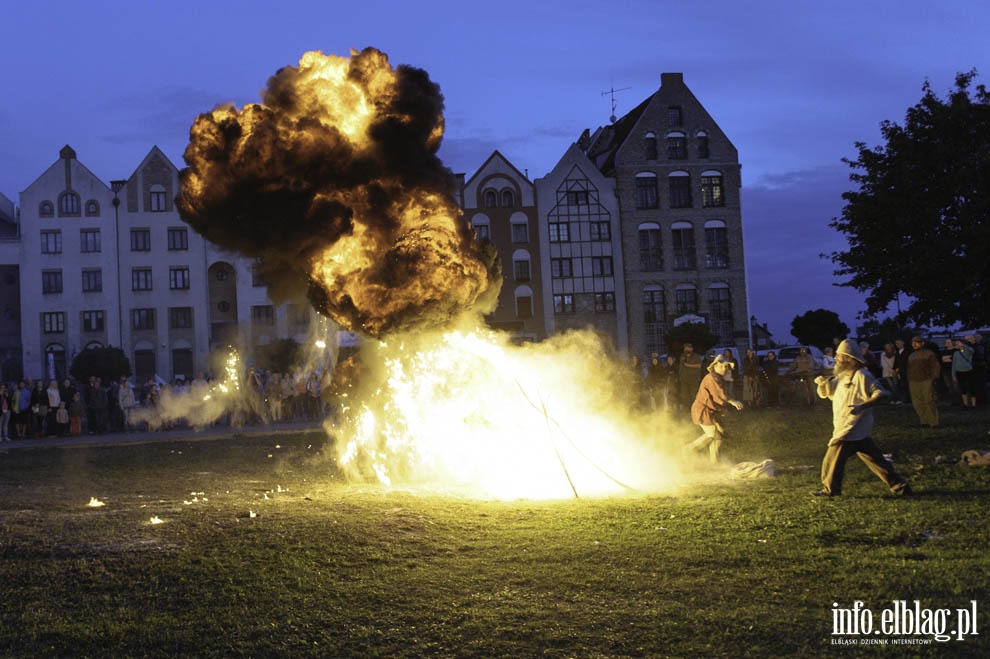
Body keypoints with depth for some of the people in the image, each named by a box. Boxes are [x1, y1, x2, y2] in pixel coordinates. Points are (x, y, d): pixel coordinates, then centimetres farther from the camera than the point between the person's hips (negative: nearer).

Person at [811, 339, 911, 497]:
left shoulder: (862, 376, -15)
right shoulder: (842, 376, 13)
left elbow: (881, 394, -22)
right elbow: (825, 392, 15)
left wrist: (862, 406, -33)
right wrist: (822, 381, -7)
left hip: (852, 429, -9)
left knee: (833, 458, -1)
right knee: (874, 459, 10)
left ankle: (830, 488, 12)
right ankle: (899, 485, 13)